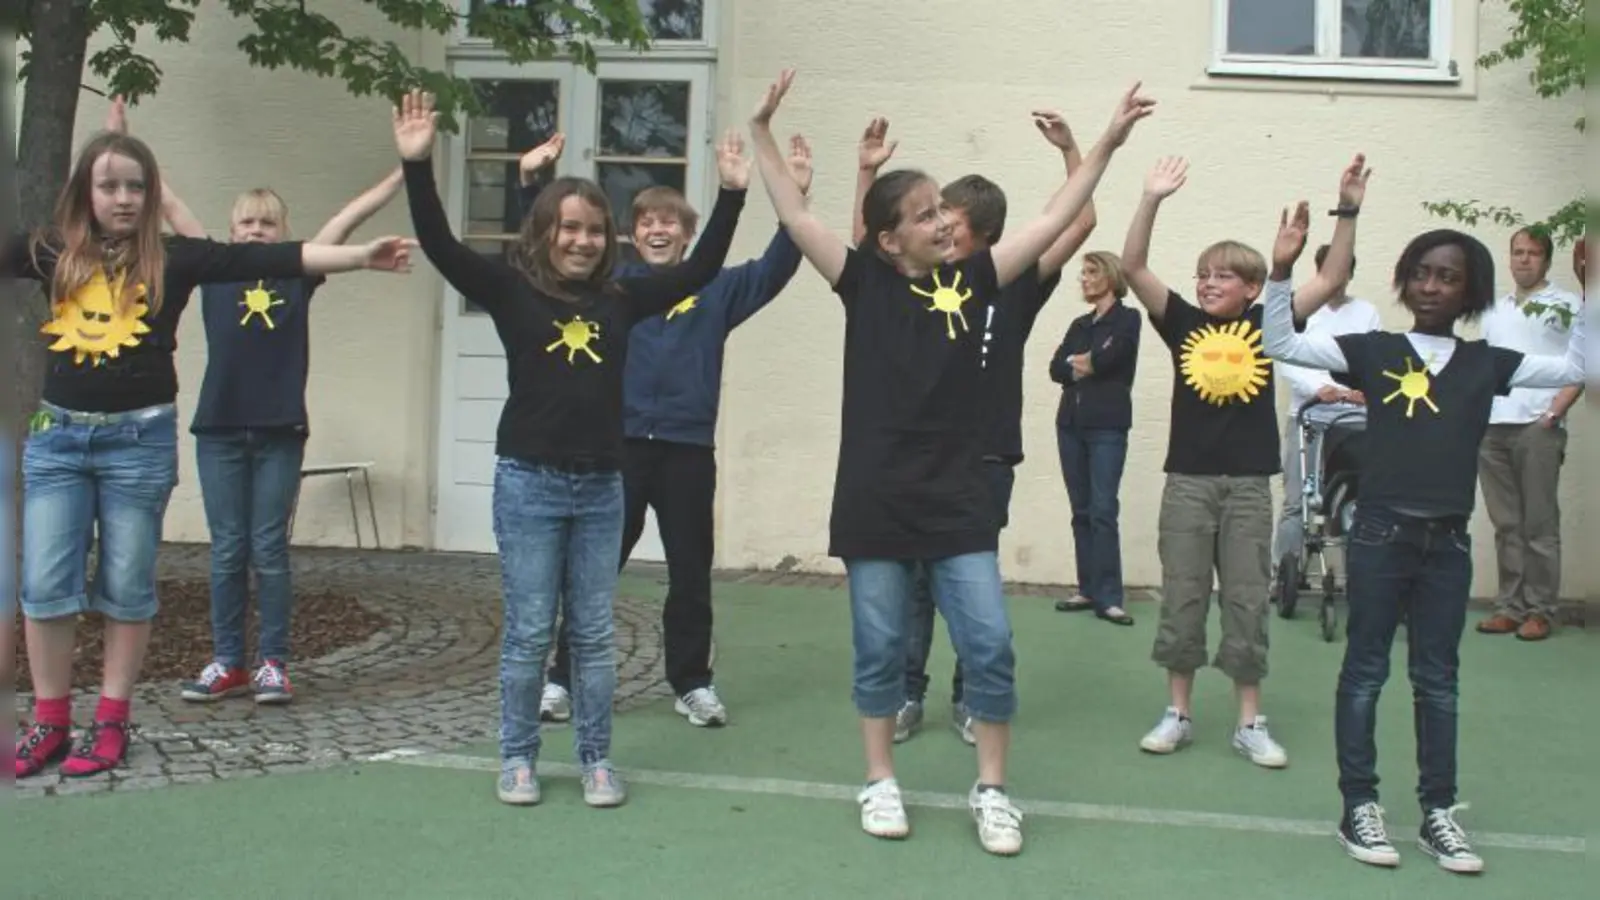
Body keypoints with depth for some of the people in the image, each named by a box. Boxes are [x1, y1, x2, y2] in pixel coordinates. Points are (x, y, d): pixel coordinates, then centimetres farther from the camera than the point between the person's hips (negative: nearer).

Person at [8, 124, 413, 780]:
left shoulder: (172, 257, -4)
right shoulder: (53, 251, 3)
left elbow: (268, 259, -11)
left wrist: (358, 256, -18)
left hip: (139, 439, -2)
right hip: (56, 435, 2)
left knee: (126, 586, 7)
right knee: (44, 584, 5)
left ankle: (111, 721, 19)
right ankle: (49, 720, 19)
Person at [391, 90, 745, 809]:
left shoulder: (621, 299, 6)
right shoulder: (512, 290, -2)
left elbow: (700, 271, 9)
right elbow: (439, 244, -11)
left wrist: (731, 194, 3)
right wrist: (418, 166, -23)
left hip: (601, 487, 3)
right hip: (528, 483, -3)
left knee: (595, 635, 9)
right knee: (528, 633, 5)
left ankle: (596, 759, 20)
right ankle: (517, 758, 19)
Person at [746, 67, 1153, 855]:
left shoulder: (972, 279, 2)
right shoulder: (865, 283, -2)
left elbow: (1055, 221, 3)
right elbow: (795, 216, -5)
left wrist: (1107, 143, 1)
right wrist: (762, 133, -10)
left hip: (957, 501, 1)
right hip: (874, 501, -1)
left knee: (989, 647, 0)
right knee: (879, 653, 9)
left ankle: (991, 790, 15)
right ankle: (880, 783, 26)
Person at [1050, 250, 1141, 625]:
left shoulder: (1127, 319, 1)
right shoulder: (1079, 325, 18)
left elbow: (1105, 358, -14)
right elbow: (1057, 369, 6)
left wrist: (1080, 362, 3)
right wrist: (1087, 365, -10)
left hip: (1107, 426, -6)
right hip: (1070, 423, 6)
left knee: (1103, 512, -11)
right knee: (1081, 511, 6)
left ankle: (1108, 598, -11)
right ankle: (1088, 590, 11)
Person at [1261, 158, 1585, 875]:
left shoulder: (1487, 363, 8)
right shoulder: (1373, 350, 0)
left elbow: (1578, 368, 5)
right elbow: (1279, 346, -6)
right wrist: (1282, 271, -19)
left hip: (1448, 541, 3)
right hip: (1380, 533, -3)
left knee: (1438, 680, 11)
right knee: (1365, 671, 4)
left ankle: (1438, 814, 20)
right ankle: (1359, 807, 13)